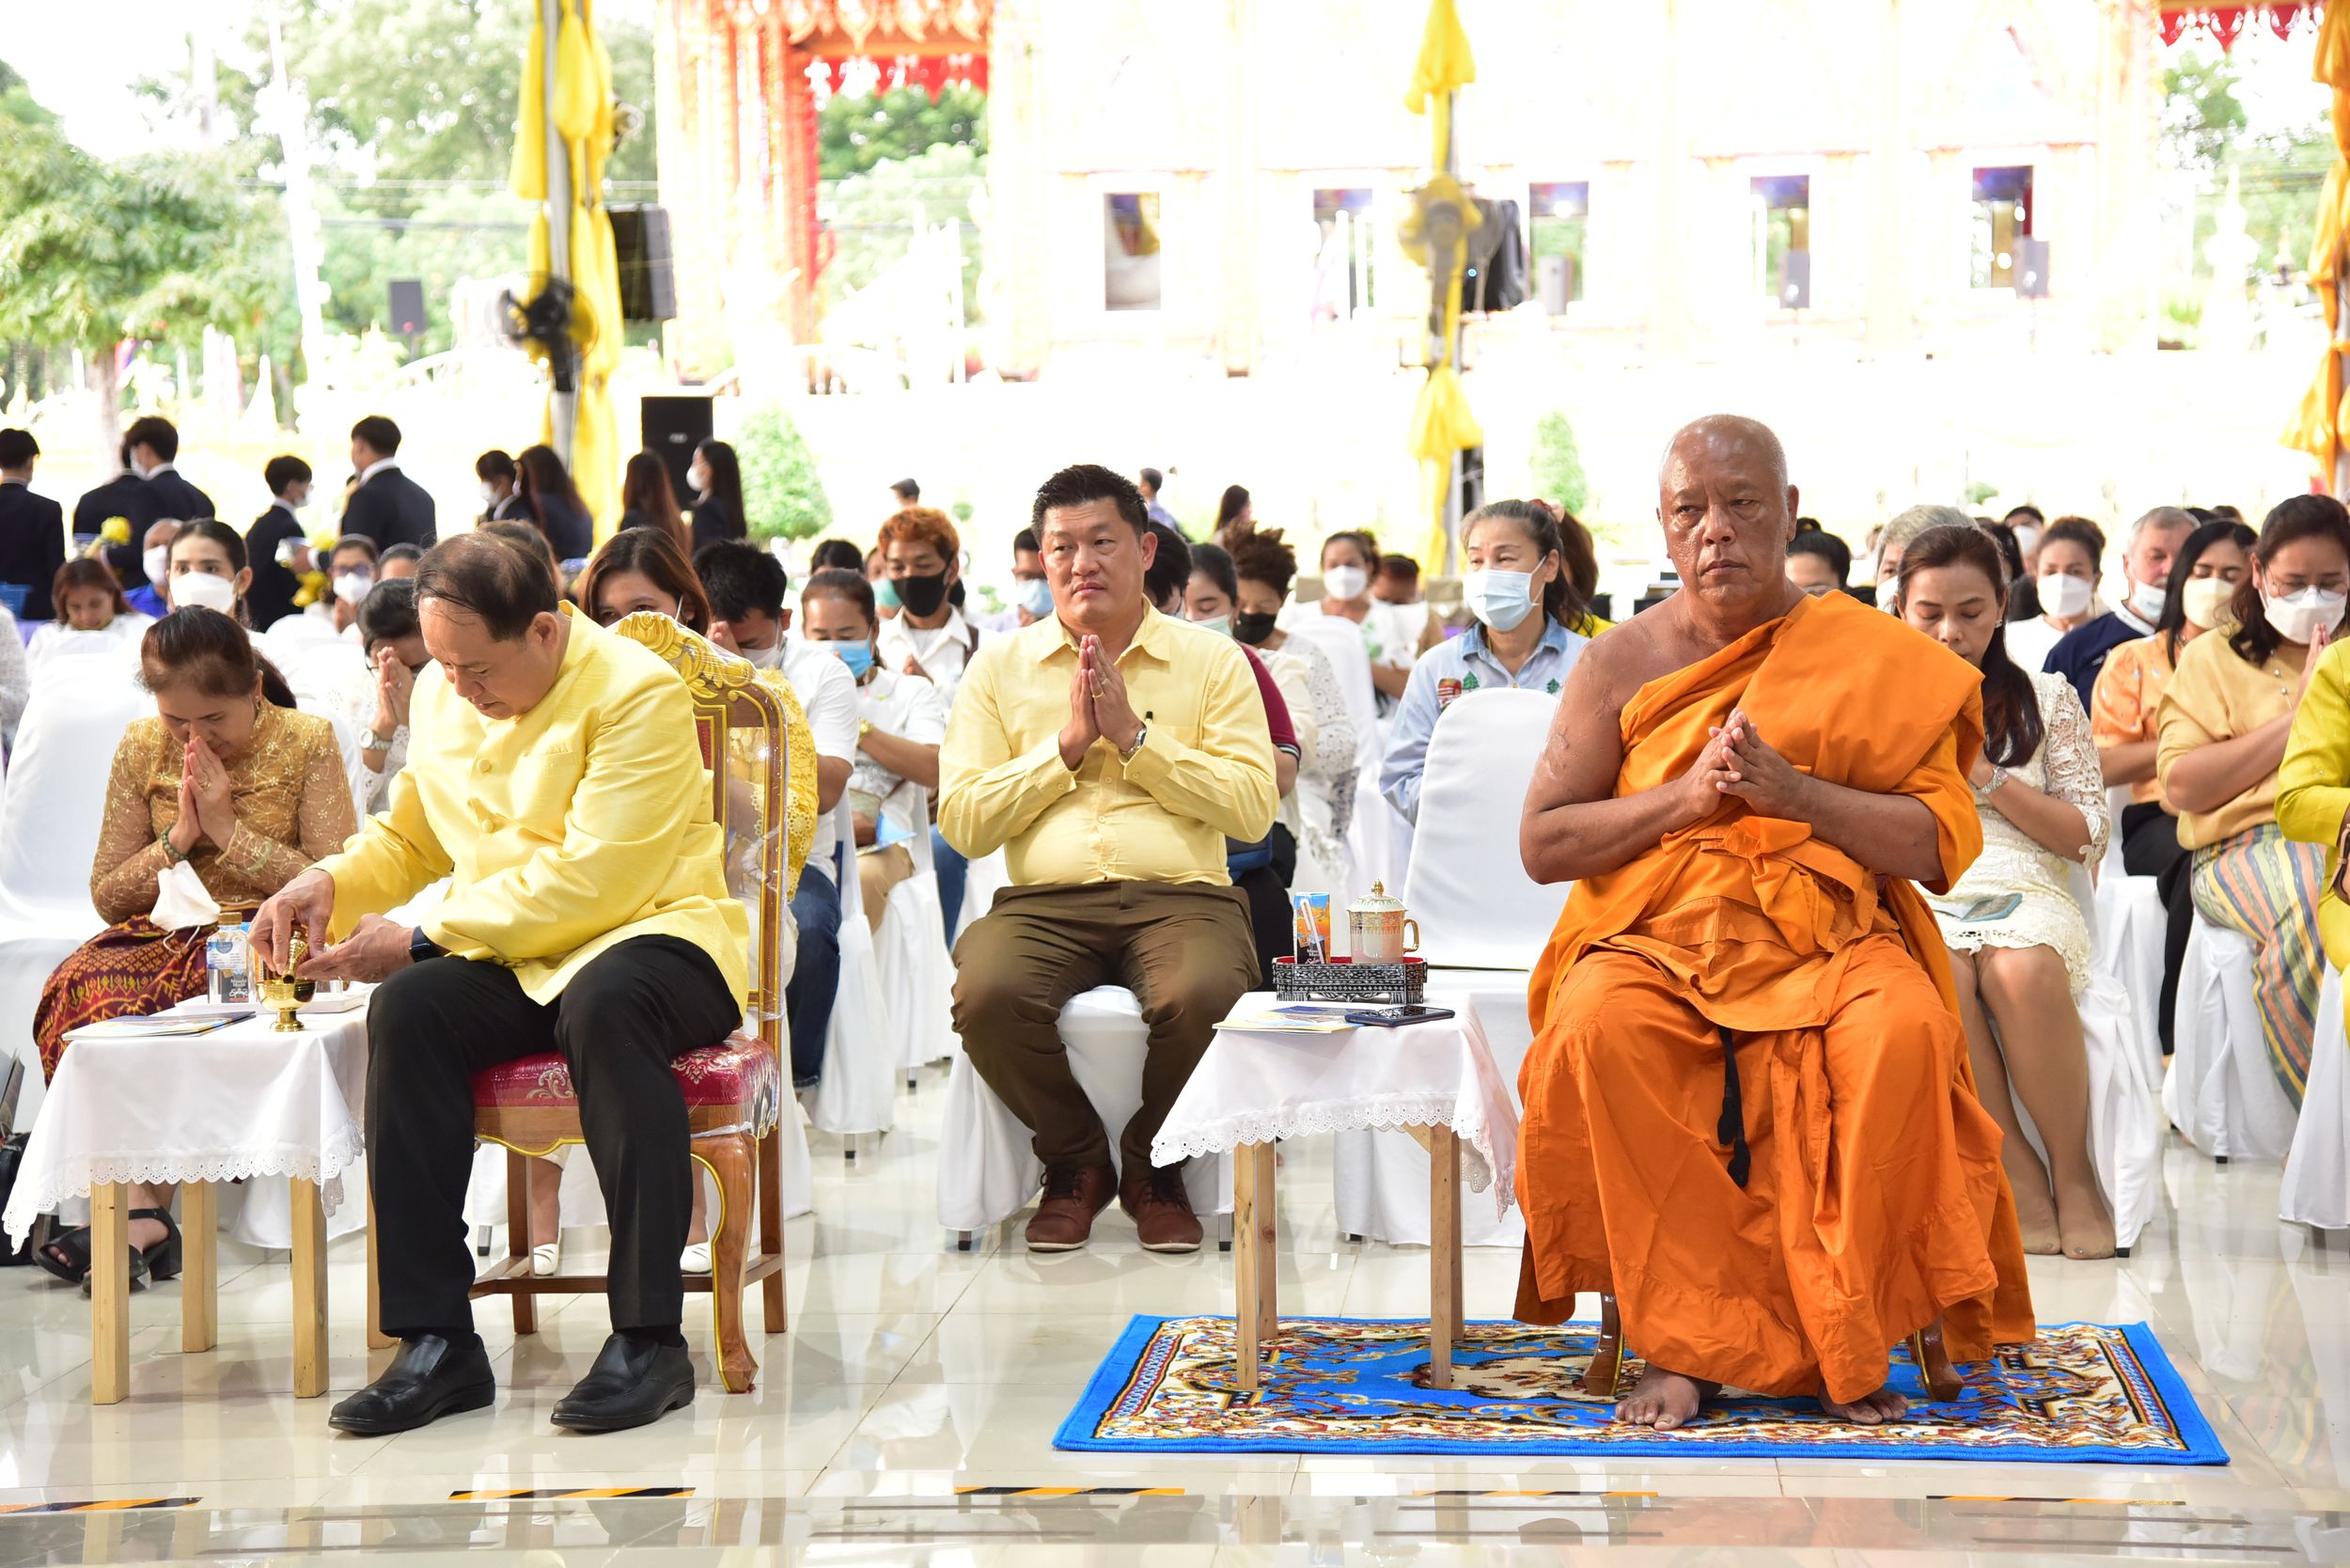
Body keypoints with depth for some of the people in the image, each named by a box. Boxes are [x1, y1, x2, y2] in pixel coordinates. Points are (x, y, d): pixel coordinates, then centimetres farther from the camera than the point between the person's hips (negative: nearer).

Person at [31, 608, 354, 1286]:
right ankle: (143, 1207, -35)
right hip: (163, 936, 4)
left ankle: (137, 1208, -27)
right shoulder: (143, 748, 6)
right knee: (81, 985, -30)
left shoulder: (307, 742, -3)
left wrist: (229, 830, -14)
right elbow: (106, 895, 9)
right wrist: (178, 840, -8)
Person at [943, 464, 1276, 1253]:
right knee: (987, 995, -33)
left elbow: (1253, 809, 0)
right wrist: (1067, 744, -3)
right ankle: (1074, 1161, -2)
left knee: (1199, 997, -35)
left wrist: (1134, 735, -5)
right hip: (1045, 902, 1)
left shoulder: (1213, 661, 13)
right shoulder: (1001, 666, 16)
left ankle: (1154, 1166, -2)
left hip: (1183, 897, -1)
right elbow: (962, 820, 6)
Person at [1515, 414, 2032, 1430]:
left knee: (1904, 1035, -34)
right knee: (1597, 1032, -33)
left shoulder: (1868, 657, 6)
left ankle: (1843, 1347, -19)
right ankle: (1687, 1345, -24)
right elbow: (1542, 843, 4)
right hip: (1654, 940, 1)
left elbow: (1940, 846, -1)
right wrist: (1686, 793, -11)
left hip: (1830, 942, 0)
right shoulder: (1621, 663, 8)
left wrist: (1791, 790, -15)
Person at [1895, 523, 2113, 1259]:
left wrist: (1989, 780, -3)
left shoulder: (2046, 700, 15)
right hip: (1915, 903, 0)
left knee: (2022, 969, -38)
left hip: (2024, 895, 0)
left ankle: (2071, 1169, -22)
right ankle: (2017, 1174, -25)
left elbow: (2088, 836, 9)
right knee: (1938, 974, -37)